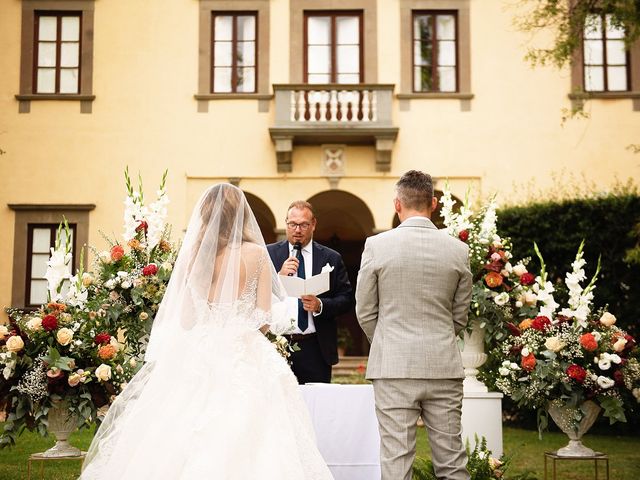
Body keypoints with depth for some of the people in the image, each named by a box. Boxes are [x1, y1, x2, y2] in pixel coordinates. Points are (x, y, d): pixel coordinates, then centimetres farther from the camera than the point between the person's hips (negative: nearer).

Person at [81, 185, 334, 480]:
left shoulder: (192, 254, 3)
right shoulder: (256, 253, -3)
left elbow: (183, 319, 5)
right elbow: (265, 319, -5)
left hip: (197, 356, 3)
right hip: (245, 355, -3)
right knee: (242, 443, 1)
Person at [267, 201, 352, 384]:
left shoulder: (331, 258, 8)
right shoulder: (269, 254, 7)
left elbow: (347, 299, 5)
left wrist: (320, 305, -12)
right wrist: (279, 276, -15)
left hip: (316, 349, 1)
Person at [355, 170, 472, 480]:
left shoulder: (376, 246, -5)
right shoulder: (458, 249, 1)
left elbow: (365, 312, 2)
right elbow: (460, 316, 9)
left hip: (393, 366, -2)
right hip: (444, 367, 2)